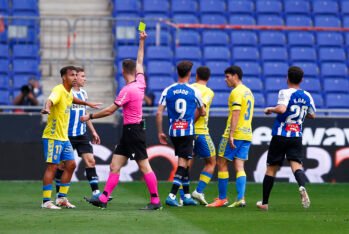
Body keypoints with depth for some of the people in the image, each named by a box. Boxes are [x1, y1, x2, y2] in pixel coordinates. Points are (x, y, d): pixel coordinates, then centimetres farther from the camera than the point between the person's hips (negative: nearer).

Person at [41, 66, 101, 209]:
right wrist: (47, 108, -61)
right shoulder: (59, 90, -16)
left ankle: (61, 198, 16)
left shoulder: (69, 92, 12)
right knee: (52, 166, -7)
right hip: (53, 136, -9)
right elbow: (51, 100, -39)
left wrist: (88, 104, 51)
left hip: (64, 137, 9)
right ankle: (46, 201, -3)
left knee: (71, 165, 8)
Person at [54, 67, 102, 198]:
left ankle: (95, 192, -2)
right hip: (67, 135, -6)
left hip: (82, 135, 6)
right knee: (63, 164, 2)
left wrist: (93, 132, 22)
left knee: (90, 161, -2)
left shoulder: (83, 93, 13)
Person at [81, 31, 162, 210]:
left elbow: (110, 110, -15)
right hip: (129, 131, 9)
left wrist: (90, 117, -6)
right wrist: (141, 42, 32)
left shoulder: (127, 90, -17)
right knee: (115, 165, 5)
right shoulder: (140, 83, 7)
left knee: (144, 166, -4)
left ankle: (155, 200, -1)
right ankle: (103, 198, 2)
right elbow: (139, 62, 24)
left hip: (133, 131, -9)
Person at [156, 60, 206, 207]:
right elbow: (202, 112, 10)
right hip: (188, 131, -4)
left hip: (173, 131, 4)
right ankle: (172, 195, -17)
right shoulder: (194, 92, -3)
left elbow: (159, 113, -3)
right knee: (183, 163, -4)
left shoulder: (168, 91, 1)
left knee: (183, 162, 16)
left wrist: (160, 132, 5)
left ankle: (187, 195, 21)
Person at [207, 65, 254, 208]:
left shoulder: (236, 92, -10)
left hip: (235, 133, -8)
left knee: (222, 164, 1)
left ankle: (222, 198, 3)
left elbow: (236, 114, -20)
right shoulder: (248, 92, 18)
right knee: (239, 167, 4)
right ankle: (240, 199, -8)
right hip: (247, 134, 8)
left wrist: (231, 135, -24)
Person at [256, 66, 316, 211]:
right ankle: (302, 186, -42)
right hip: (297, 137, 3)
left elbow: (281, 109, -27)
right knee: (296, 165, -8)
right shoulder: (307, 96, 8)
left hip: (280, 135, -3)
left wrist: (270, 109, -9)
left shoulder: (285, 93, -10)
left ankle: (264, 203, 16)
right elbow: (312, 115, 21)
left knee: (271, 168, 8)